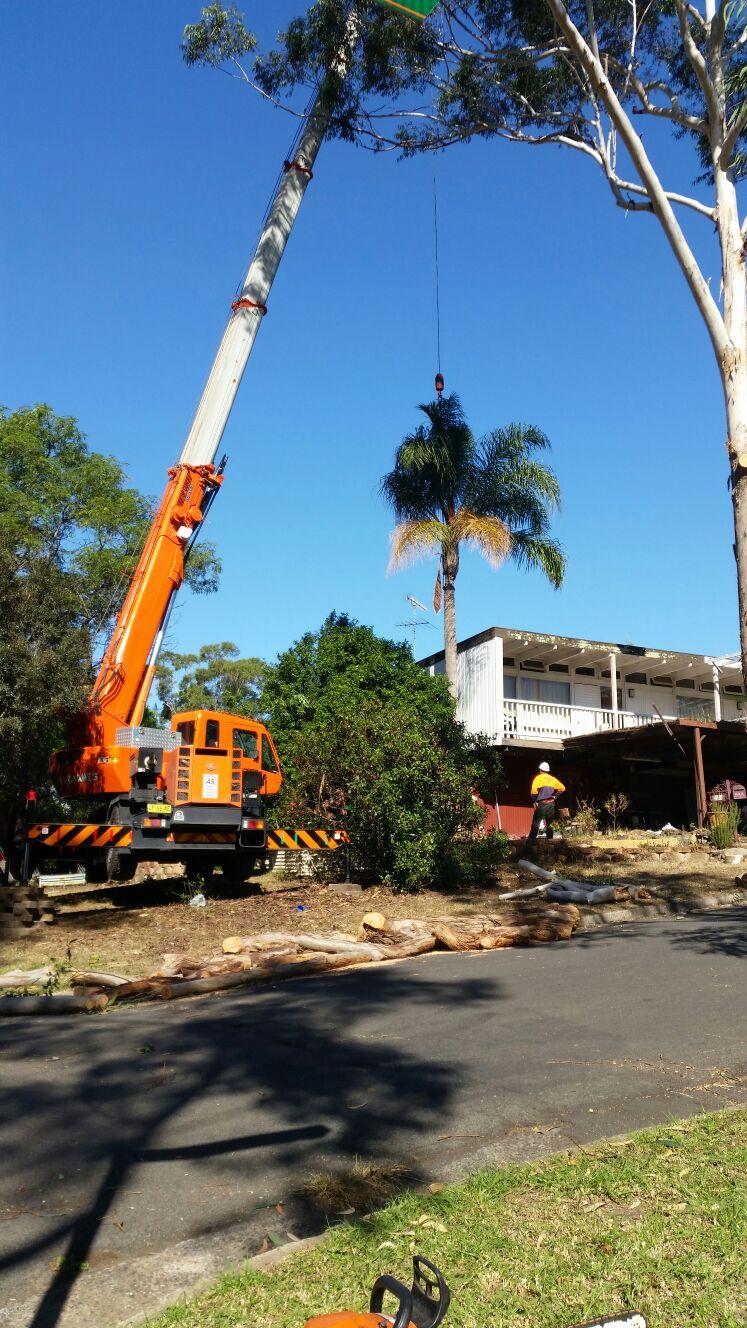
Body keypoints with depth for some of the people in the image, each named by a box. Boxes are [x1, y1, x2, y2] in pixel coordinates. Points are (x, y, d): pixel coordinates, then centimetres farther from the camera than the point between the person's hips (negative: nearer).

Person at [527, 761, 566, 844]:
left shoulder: (538, 778, -2)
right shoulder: (552, 779, 13)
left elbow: (534, 791, -15)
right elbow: (562, 788, 8)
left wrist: (534, 802, -6)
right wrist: (555, 796, 11)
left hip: (541, 804, -5)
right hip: (551, 804, 5)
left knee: (535, 824, -8)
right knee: (549, 824, 14)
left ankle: (530, 841, -16)